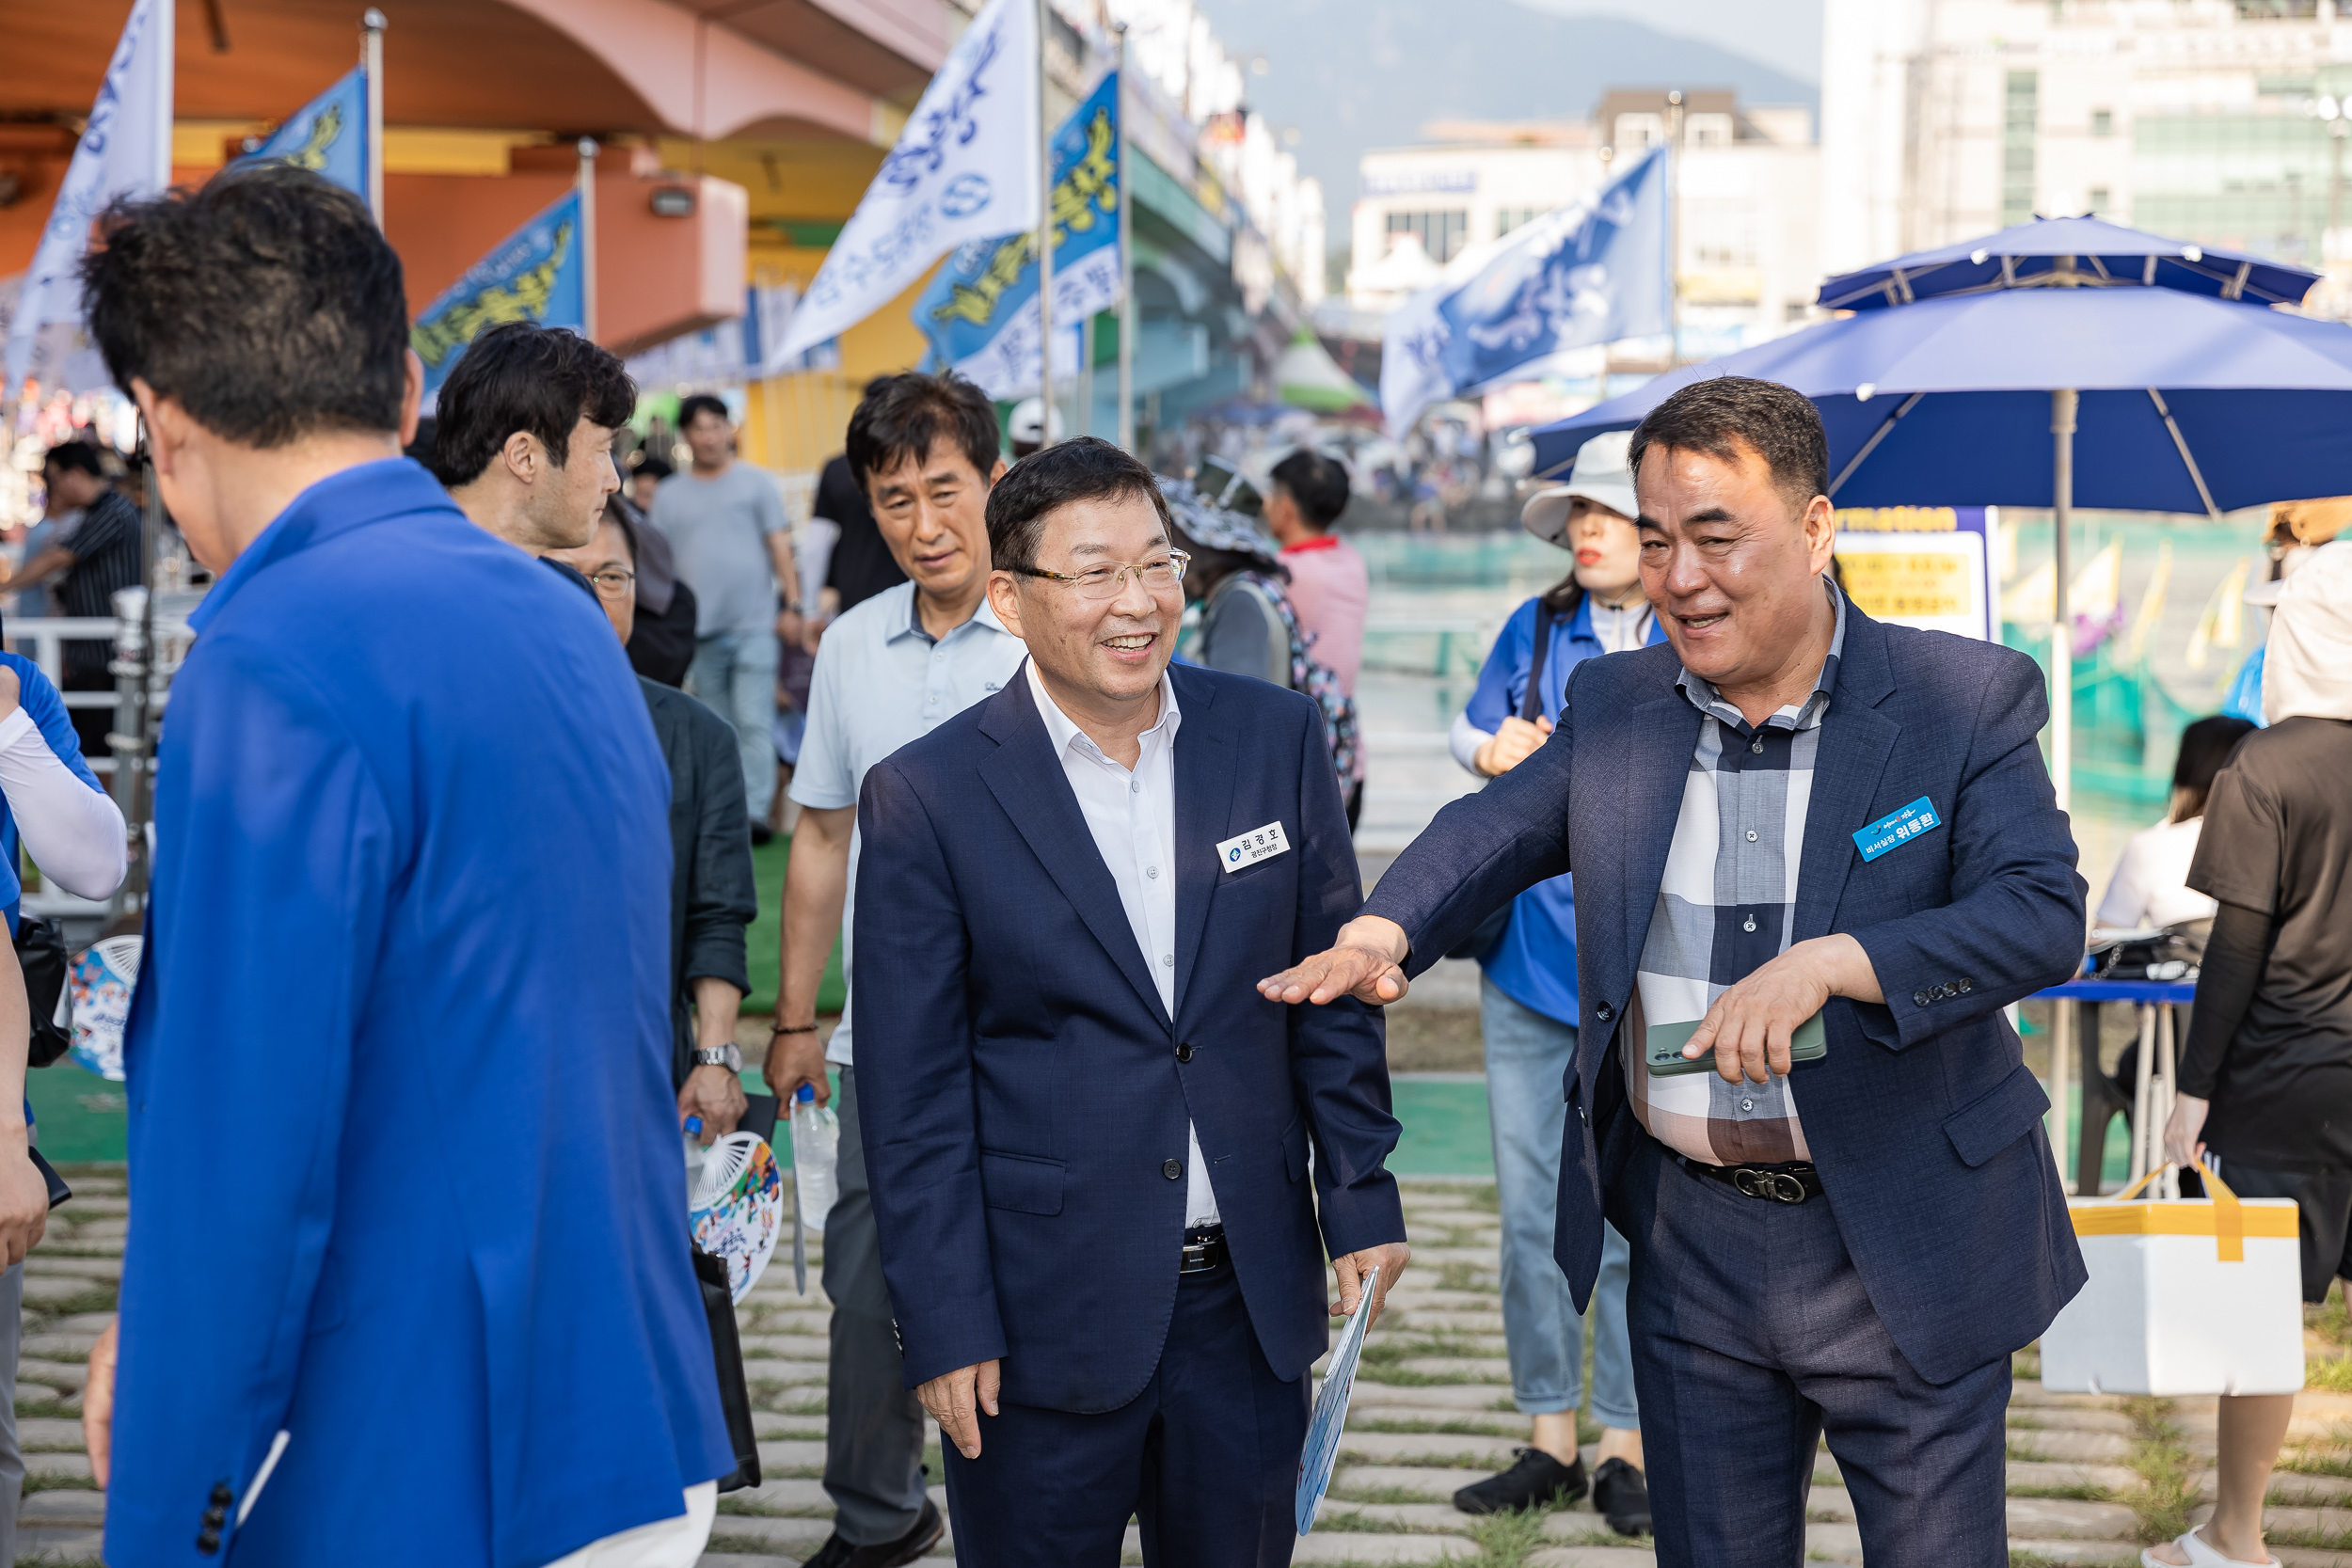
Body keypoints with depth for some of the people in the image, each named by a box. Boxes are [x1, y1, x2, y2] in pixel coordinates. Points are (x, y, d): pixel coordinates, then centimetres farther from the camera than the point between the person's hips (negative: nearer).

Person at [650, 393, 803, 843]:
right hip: (699, 632, 3)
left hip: (753, 625, -3)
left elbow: (780, 547, 4)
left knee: (754, 722, -11)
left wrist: (791, 605, -4)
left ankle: (756, 811, -14)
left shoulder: (755, 483, 7)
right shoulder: (668, 494, 13)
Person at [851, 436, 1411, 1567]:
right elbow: (915, 1097, -7)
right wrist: (945, 1329, -8)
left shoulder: (1274, 737, 2)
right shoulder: (927, 797, -8)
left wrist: (1361, 1199, 6)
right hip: (1046, 1315, -3)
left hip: (1248, 1300, 3)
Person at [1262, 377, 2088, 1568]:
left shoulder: (1968, 699, -9)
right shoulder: (1613, 704, 4)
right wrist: (1381, 933, -8)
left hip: (1902, 1253, -3)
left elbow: (2042, 915, -18)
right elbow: (1497, 830, 14)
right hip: (1690, 1245, 3)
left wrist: (1829, 963, -33)